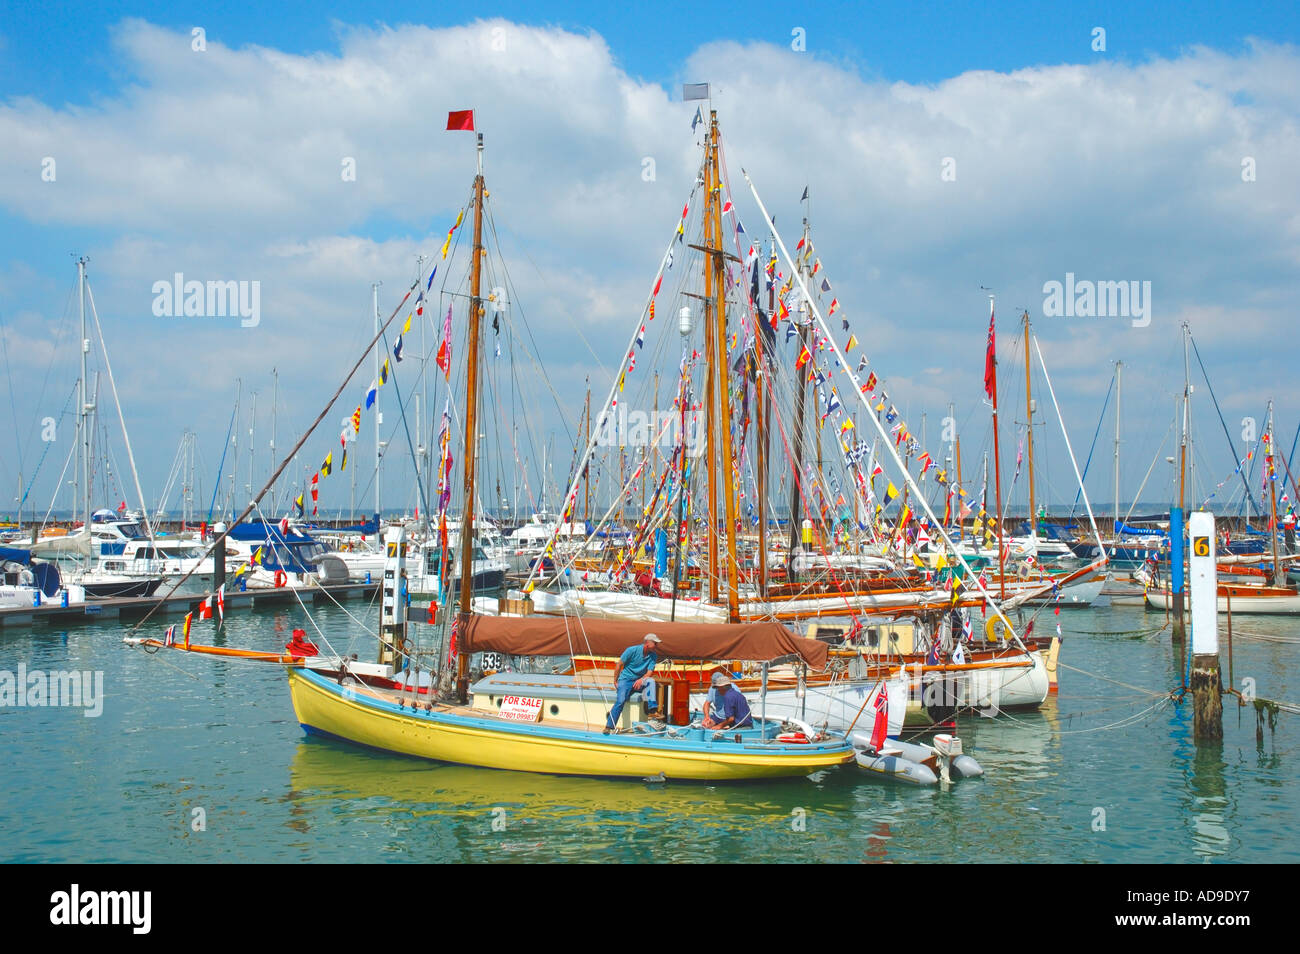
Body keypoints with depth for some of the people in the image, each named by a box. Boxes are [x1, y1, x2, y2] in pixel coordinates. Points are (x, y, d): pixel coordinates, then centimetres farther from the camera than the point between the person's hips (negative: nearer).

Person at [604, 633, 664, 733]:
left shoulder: (653, 656, 2)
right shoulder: (632, 650, -10)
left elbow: (649, 672, -4)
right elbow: (619, 665, -3)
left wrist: (641, 680, -24)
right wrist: (615, 682, -1)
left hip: (640, 681, 3)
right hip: (625, 680, -3)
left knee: (651, 681, -29)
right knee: (620, 700, -26)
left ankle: (652, 710, -38)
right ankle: (609, 727, -24)